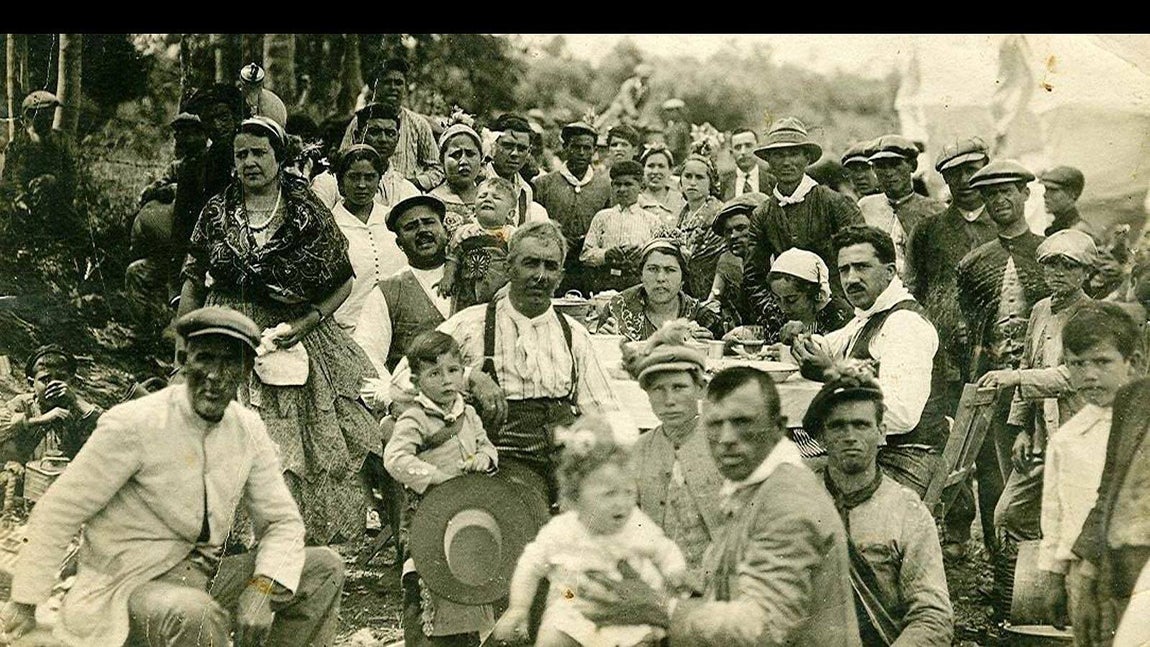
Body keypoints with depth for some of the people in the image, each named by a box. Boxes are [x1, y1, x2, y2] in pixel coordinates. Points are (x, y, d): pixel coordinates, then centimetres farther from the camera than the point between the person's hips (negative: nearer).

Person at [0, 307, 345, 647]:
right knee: (195, 616, -39)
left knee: (325, 568, -5)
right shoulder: (133, 425, -16)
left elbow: (283, 521, 4)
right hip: (129, 588, -7)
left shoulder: (248, 430, 2)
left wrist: (262, 590, -15)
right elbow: (57, 513, -11)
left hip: (204, 581, 7)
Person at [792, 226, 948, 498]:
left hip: (903, 463, -9)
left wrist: (834, 372, -20)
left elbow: (901, 416, -26)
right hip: (872, 453, 9)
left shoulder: (906, 324, -14)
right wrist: (805, 343, 3)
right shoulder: (865, 320, 17)